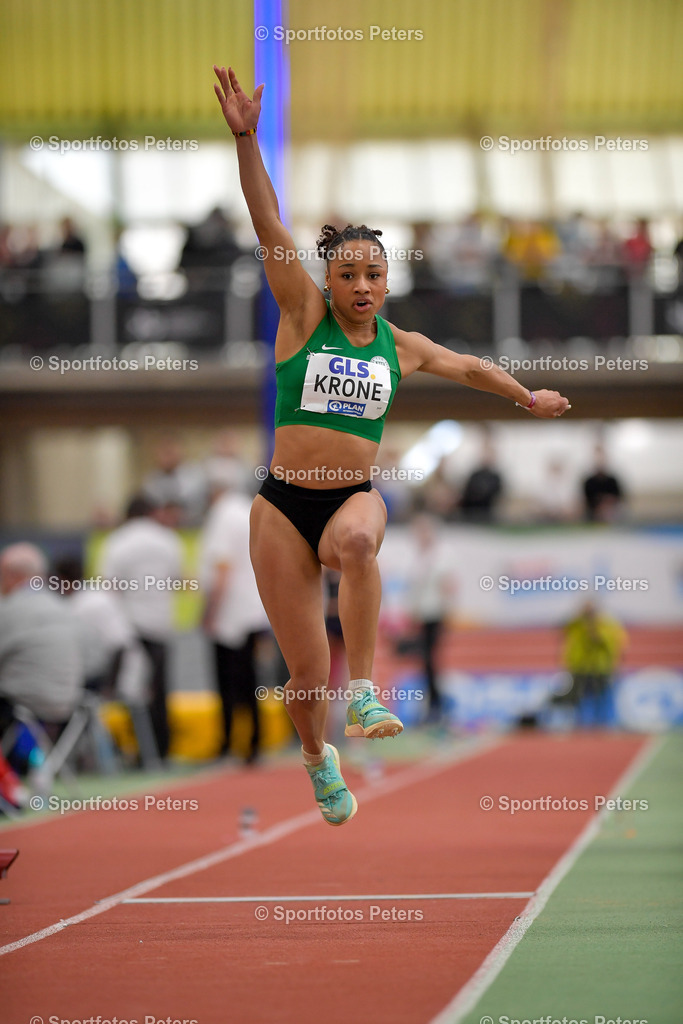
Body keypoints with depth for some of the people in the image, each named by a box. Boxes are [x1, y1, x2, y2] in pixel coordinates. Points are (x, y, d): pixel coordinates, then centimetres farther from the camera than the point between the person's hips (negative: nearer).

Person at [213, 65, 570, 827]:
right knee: (305, 671, -2)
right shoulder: (304, 315, 0)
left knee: (357, 541, -39)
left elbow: (467, 366, 30)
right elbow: (269, 226, -12)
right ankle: (318, 757, 30)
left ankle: (363, 695, -34)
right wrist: (245, 139, -23)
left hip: (355, 497, 1)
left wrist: (528, 398, 42)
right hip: (284, 505, -1)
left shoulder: (399, 347, 9)